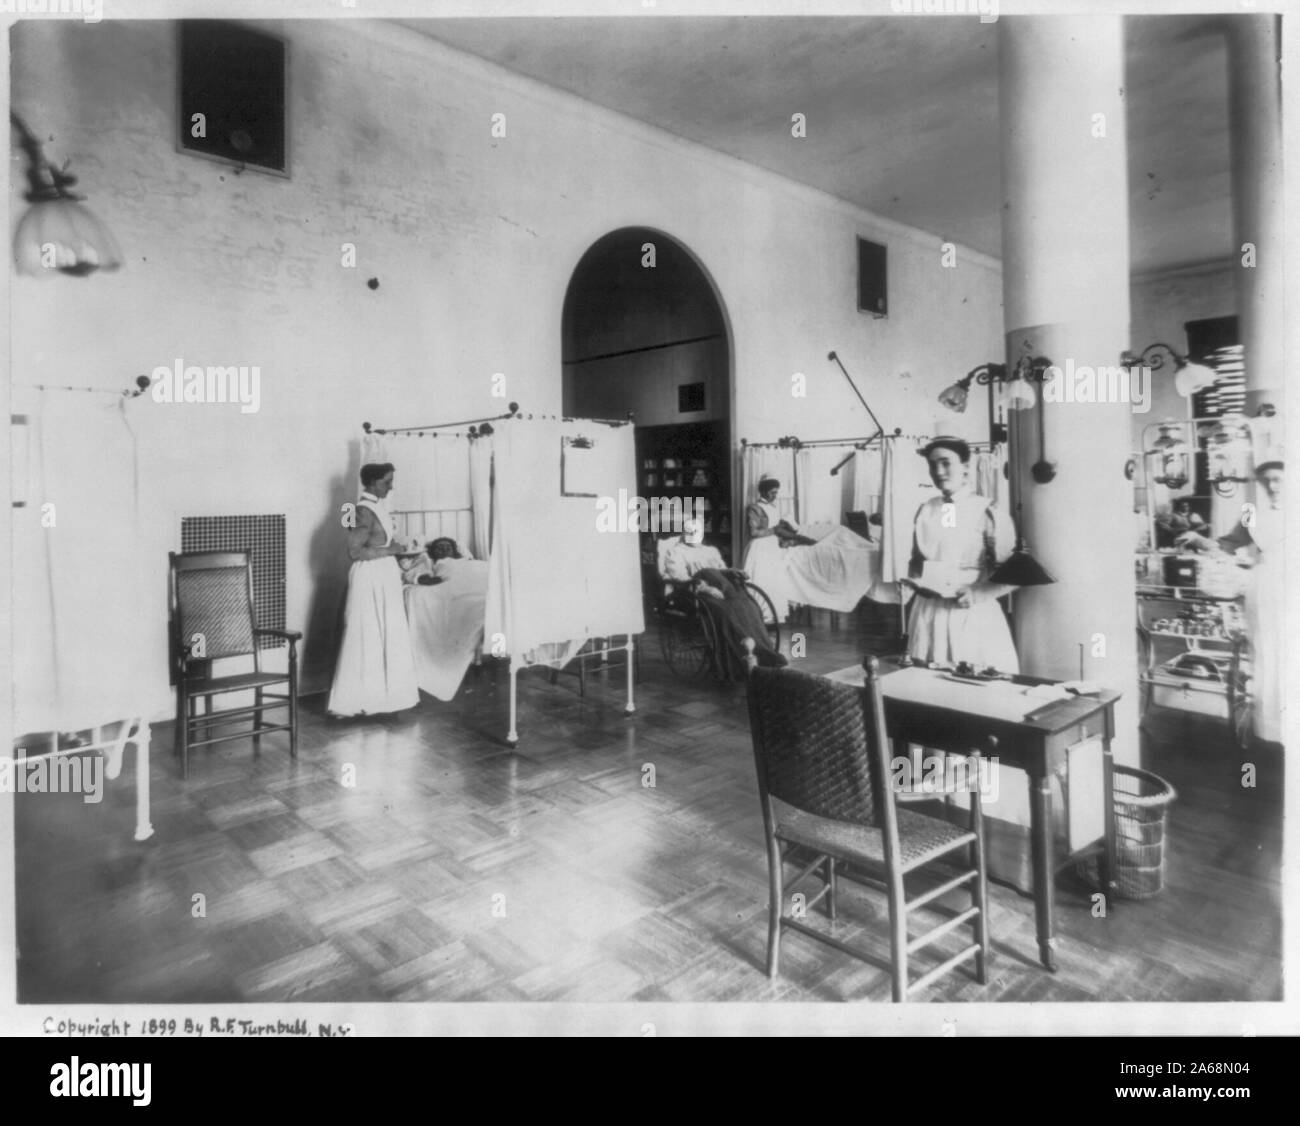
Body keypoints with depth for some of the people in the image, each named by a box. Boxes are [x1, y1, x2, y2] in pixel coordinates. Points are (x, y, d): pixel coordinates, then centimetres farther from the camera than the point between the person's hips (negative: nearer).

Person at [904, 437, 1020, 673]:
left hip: (973, 615, -3)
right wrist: (915, 581, 0)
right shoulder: (925, 511, 7)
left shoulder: (987, 513, -5)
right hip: (928, 613, 4)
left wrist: (977, 593, -17)